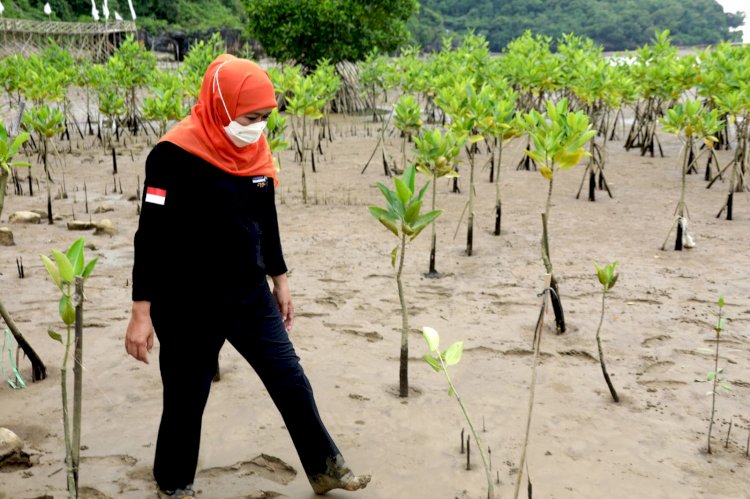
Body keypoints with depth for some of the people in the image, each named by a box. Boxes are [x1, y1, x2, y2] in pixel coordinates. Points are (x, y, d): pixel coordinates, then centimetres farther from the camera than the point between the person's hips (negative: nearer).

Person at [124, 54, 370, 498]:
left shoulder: (256, 151, 3)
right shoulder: (175, 155, -17)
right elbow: (151, 237, -16)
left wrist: (280, 281, 19)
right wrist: (142, 312, -15)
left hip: (250, 295, 6)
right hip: (187, 305, -5)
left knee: (291, 381, 8)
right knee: (187, 397, 9)